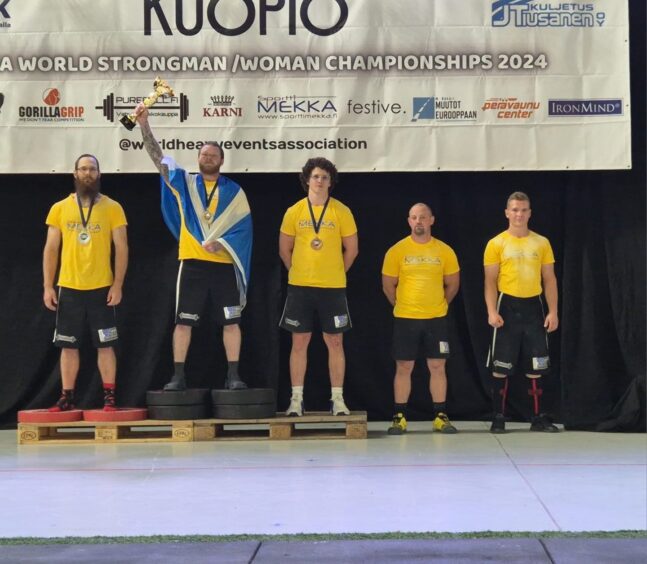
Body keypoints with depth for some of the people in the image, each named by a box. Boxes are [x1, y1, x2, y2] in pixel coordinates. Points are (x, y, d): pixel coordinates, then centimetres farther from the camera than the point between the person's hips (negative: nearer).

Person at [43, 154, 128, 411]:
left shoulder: (112, 208, -1)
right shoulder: (59, 209, 4)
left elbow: (121, 248, -1)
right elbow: (51, 249, 6)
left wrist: (118, 285, -8)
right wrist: (48, 287, -1)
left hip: (101, 288, -2)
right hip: (68, 288, 2)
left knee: (105, 345, 1)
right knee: (68, 346, 6)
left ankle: (109, 397, 7)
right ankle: (67, 398, 13)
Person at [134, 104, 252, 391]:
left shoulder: (234, 191, 8)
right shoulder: (184, 182, 8)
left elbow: (243, 225, 1)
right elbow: (157, 156, -2)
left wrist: (220, 242, -14)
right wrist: (144, 125, -14)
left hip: (224, 265, 0)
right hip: (192, 263, 0)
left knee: (231, 322, 0)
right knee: (183, 321, 0)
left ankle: (233, 375, 6)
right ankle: (178, 375, 6)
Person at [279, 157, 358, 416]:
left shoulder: (341, 212, 0)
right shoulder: (294, 212, 3)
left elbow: (351, 249, 5)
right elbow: (284, 249, 9)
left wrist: (335, 273, 6)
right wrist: (300, 272, 7)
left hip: (333, 287, -1)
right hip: (300, 286, 1)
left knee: (335, 342, 2)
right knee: (299, 342, 2)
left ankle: (337, 399, 8)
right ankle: (296, 399, 7)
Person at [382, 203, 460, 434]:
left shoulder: (445, 251, 1)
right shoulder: (397, 251, -3)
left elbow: (452, 284, 10)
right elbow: (388, 286, 4)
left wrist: (438, 306, 11)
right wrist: (403, 307, 9)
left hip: (436, 319, 1)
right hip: (405, 319, -1)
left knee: (437, 366, 3)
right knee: (403, 367, 2)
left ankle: (440, 416, 10)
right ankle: (399, 417, 8)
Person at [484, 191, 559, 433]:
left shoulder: (542, 243, 6)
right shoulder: (496, 244, -1)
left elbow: (549, 279, 8)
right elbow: (490, 281, -3)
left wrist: (553, 311, -1)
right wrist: (492, 311, -15)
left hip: (534, 306, 2)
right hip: (508, 306, -2)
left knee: (536, 367, 5)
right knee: (501, 367, 0)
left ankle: (538, 417, 13)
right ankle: (499, 416, 9)